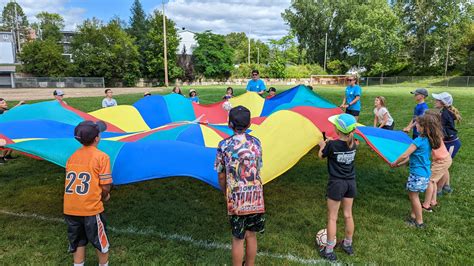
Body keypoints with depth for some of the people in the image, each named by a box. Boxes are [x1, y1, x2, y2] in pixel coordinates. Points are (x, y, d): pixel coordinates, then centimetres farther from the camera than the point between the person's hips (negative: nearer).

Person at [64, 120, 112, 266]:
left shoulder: (72, 156, 7)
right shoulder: (102, 156, -10)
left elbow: (71, 183, 9)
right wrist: (104, 197, 8)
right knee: (101, 243, 15)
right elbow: (105, 186, -14)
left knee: (78, 242, 20)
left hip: (70, 209, 5)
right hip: (91, 209, -5)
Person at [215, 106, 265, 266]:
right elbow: (258, 170, 2)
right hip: (255, 198, 2)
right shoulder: (256, 143, -3)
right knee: (251, 236, 18)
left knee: (238, 239, 11)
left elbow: (221, 176, -3)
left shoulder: (224, 145, -9)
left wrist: (225, 193, 13)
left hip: (235, 199, -2)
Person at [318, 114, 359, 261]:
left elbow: (321, 156, 0)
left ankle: (329, 251, 13)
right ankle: (348, 245, 34)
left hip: (336, 184, -5)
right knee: (348, 215, 18)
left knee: (332, 217, 5)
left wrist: (322, 145, 18)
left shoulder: (332, 145, -19)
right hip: (350, 183, 5)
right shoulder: (353, 144, -4)